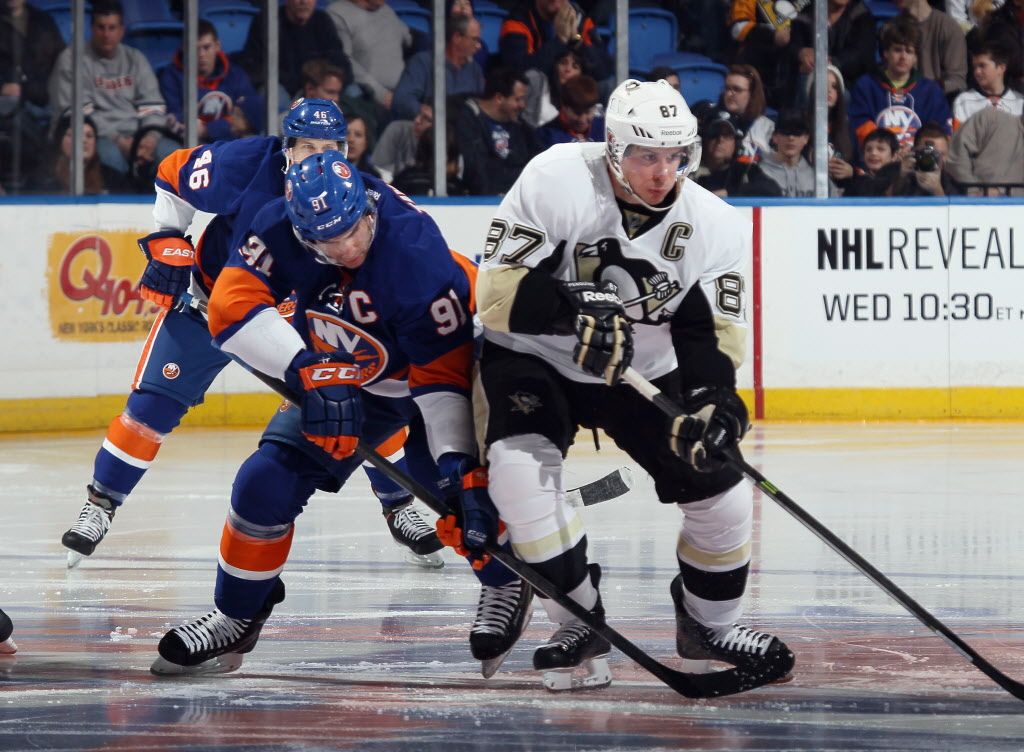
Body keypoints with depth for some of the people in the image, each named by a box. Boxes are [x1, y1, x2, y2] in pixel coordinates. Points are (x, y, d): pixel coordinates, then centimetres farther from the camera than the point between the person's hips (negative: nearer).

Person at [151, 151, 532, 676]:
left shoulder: (420, 258, -37)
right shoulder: (281, 228, -26)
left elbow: (443, 376, -34)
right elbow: (233, 304, -32)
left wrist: (464, 472, -41)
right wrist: (310, 373, -43)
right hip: (335, 374, 4)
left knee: (461, 487, -24)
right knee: (267, 482, -7)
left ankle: (505, 586, 8)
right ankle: (236, 617, 12)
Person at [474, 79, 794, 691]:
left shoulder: (713, 226, -14)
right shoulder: (556, 182, -25)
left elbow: (713, 334, -11)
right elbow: (497, 291, -25)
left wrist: (712, 402, -31)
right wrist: (573, 312, -42)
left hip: (647, 372, 3)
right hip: (534, 359, -3)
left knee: (720, 485, -6)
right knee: (521, 466, -29)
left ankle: (710, 623, 22)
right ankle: (581, 624, -12)